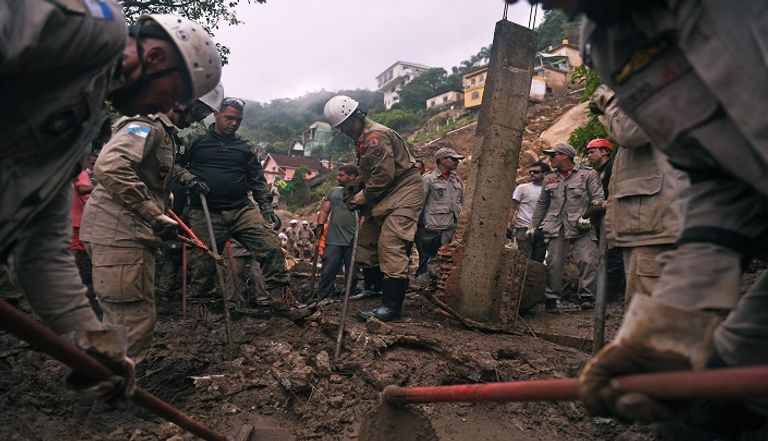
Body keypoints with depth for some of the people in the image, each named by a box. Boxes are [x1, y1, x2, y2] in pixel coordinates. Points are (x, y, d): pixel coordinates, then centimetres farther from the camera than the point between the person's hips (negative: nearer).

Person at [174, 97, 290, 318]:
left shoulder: (246, 147, 14)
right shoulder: (196, 141, 5)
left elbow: (258, 180, 18)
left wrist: (266, 207, 10)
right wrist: (190, 179, -12)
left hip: (242, 209, 2)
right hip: (206, 214, -2)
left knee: (271, 245, -14)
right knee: (202, 261, 4)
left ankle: (279, 292, 0)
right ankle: (200, 302, 28)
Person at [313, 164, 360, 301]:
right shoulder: (334, 191, 19)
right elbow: (324, 211, 16)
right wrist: (320, 225, 0)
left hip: (353, 241, -3)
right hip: (333, 240, 3)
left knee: (352, 273, 4)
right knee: (328, 271, 0)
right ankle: (320, 298, 6)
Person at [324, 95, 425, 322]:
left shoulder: (376, 136, -19)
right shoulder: (364, 137, 14)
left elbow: (384, 175, -24)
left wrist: (360, 198, -14)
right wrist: (356, 187, 4)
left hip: (403, 192, -11)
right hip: (385, 195, 11)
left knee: (390, 245, -18)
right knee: (366, 239, 12)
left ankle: (392, 305, -15)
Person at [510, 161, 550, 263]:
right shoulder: (522, 188, 3)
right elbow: (513, 208, 2)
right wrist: (510, 226, -8)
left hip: (541, 230, 3)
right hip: (524, 229, -3)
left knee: (539, 261, 7)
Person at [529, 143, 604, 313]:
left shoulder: (588, 173, 4)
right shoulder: (549, 179, 19)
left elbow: (598, 198, -3)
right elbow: (541, 204, 23)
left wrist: (588, 216, -17)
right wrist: (533, 226, 19)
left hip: (583, 228, -3)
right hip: (557, 227, 3)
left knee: (588, 261, -13)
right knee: (553, 264, -1)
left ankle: (586, 296, 0)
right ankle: (551, 299, 8)